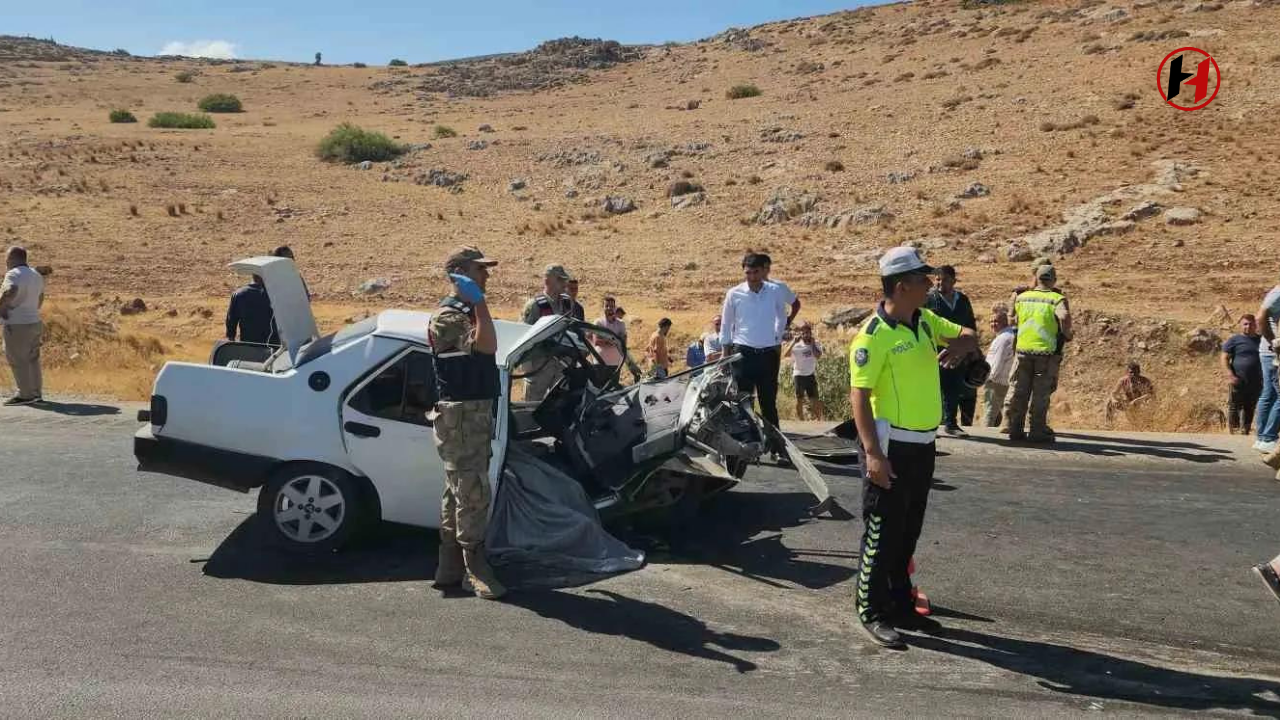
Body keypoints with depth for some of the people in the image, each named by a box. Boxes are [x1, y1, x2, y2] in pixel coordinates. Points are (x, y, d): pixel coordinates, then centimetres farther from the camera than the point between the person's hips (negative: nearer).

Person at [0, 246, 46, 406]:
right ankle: (36, 393, 17)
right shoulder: (35, 275, 13)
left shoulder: (13, 275, -15)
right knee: (32, 359, 13)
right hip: (34, 323, 9)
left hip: (17, 326, -9)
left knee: (18, 361, -1)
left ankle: (26, 395, 3)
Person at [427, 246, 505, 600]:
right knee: (473, 491, -9)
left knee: (459, 491, 12)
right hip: (460, 415, -10)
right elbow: (486, 345, -26)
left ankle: (450, 567, 19)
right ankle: (475, 568, -2)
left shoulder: (468, 313, 18)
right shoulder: (448, 315, -13)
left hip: (477, 413, 10)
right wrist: (479, 300, -22)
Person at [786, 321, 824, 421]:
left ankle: (818, 420, 8)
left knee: (815, 400, 1)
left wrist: (812, 343, -16)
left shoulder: (816, 344, -1)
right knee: (799, 400, 5)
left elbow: (818, 355, -19)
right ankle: (800, 420, 14)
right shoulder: (796, 345, -6)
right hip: (798, 375, -1)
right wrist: (794, 341, -24)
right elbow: (786, 354, -21)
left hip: (811, 375, 1)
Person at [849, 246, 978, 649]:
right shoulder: (873, 335, -17)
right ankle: (871, 613, 13)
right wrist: (873, 453, -25)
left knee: (908, 531, 17)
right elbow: (858, 396, -19)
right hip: (891, 446, -8)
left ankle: (900, 605, 30)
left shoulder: (925, 321, 7)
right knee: (882, 533, 1)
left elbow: (968, 335, 20)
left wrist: (960, 345, -6)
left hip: (923, 444, 8)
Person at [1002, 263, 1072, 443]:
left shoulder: (1021, 297, 6)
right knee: (1041, 394, 5)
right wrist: (1066, 334, -7)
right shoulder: (1057, 299, -6)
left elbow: (1014, 321, 12)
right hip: (1047, 352, -3)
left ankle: (1014, 429, 13)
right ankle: (1038, 431, 8)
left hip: (1023, 349, 3)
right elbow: (1065, 317, -24)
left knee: (1018, 392, 10)